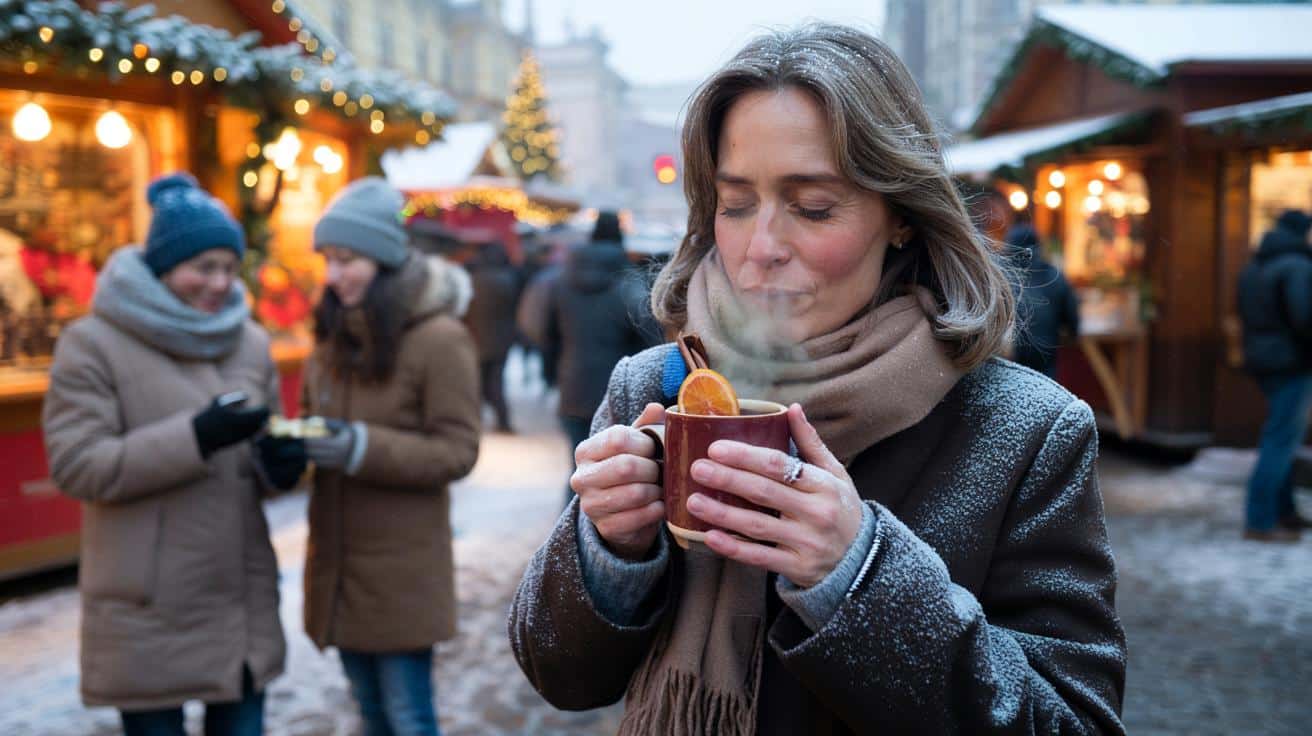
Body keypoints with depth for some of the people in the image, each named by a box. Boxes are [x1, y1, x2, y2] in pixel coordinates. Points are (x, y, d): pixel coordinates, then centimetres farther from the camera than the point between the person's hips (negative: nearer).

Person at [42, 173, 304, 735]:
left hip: (243, 600, 5)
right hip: (148, 613, -4)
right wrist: (195, 436, -25)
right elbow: (76, 466, -15)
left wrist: (278, 460, -10)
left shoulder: (249, 341, 7)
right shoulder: (93, 342, -8)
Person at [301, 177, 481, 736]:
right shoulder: (332, 332, 7)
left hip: (402, 568, -6)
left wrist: (362, 448, -27)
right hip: (337, 559, 7)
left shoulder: (440, 338, -15)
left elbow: (457, 451, -15)